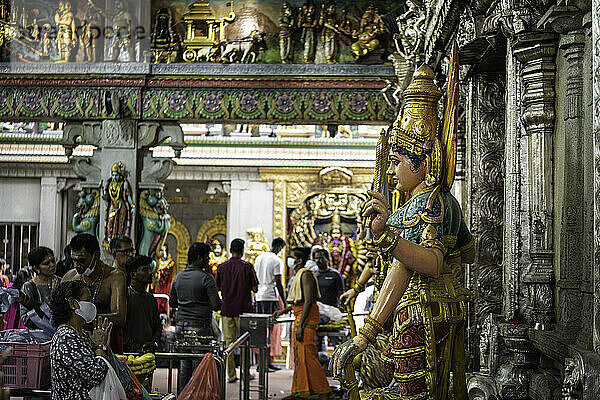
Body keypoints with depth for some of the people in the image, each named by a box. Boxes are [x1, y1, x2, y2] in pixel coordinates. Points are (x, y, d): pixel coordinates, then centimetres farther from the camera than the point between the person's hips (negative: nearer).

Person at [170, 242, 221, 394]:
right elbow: (216, 305, -16)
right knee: (199, 366, -1)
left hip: (181, 326, 6)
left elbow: (172, 303, 18)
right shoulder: (206, 278, -11)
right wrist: (220, 302, 5)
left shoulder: (178, 277, 10)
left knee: (184, 365, 12)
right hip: (200, 328, -6)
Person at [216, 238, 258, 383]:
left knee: (229, 342, 5)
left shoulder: (222, 267, 1)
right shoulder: (247, 266, -6)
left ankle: (231, 374, 4)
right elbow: (255, 288, -5)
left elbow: (217, 287, 8)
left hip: (227, 310, 2)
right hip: (243, 309, -2)